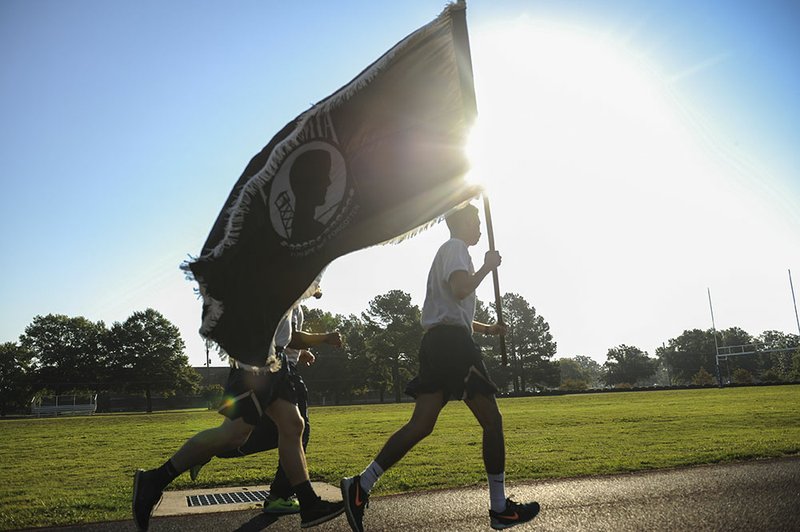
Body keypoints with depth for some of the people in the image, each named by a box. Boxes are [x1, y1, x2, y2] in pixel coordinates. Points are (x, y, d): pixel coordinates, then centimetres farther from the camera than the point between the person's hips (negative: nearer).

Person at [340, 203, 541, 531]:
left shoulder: (448, 250, 30)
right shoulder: (456, 247, -1)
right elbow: (461, 290, -21)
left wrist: (485, 328, 30)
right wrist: (487, 267, -5)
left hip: (437, 340, 10)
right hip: (452, 340, -10)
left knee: (421, 424, 0)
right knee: (491, 420, -1)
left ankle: (361, 486, -9)